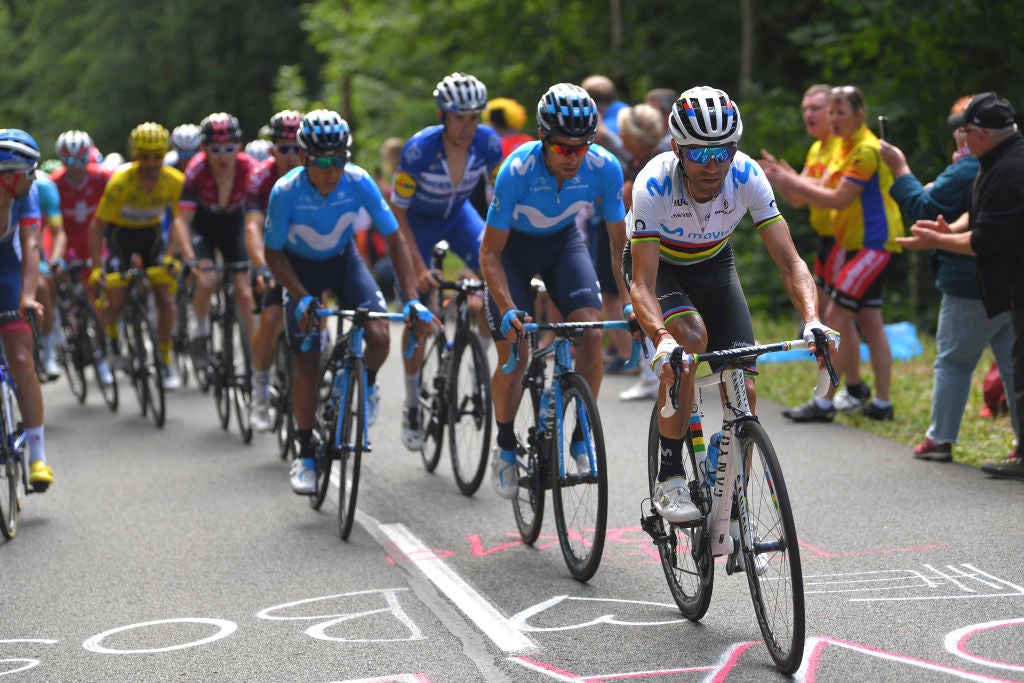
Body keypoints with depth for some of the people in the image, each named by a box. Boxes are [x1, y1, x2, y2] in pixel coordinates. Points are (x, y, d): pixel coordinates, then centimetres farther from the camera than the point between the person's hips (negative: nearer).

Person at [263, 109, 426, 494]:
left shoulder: (358, 182, -27)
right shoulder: (286, 191, -29)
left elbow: (394, 238, -21)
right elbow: (273, 253, -17)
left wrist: (412, 298, -29)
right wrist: (303, 299, -30)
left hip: (343, 261, 1)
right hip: (300, 267, -1)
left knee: (379, 336, -22)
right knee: (308, 362, -8)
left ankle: (366, 386, 12)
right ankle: (305, 455, 8)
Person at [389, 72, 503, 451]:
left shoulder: (488, 142, -24)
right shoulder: (419, 149, -32)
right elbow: (397, 212, -23)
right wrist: (418, 268, -29)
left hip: (458, 215, 3)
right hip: (417, 221, -3)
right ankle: (412, 404, 13)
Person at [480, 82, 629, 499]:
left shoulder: (604, 168, -27)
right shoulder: (517, 171, -34)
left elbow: (619, 244, -13)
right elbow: (490, 253, -27)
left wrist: (630, 301, -24)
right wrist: (508, 309, -39)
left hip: (563, 242, 2)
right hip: (513, 245, -2)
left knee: (591, 334, -20)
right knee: (513, 354, -8)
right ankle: (505, 448, 15)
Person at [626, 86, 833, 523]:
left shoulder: (747, 177, -29)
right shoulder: (654, 184, -35)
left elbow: (790, 262, -29)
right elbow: (642, 284, -39)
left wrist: (811, 320, -47)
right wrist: (662, 339, -57)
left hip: (713, 265, 3)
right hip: (658, 265, -3)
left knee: (743, 392, -11)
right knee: (691, 336, -34)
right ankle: (669, 479, -22)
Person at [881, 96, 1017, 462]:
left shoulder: (965, 172, -15)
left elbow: (924, 211, -13)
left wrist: (900, 169, -7)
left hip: (971, 287, -6)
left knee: (953, 362, 6)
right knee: (1012, 365, 8)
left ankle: (940, 439, 11)